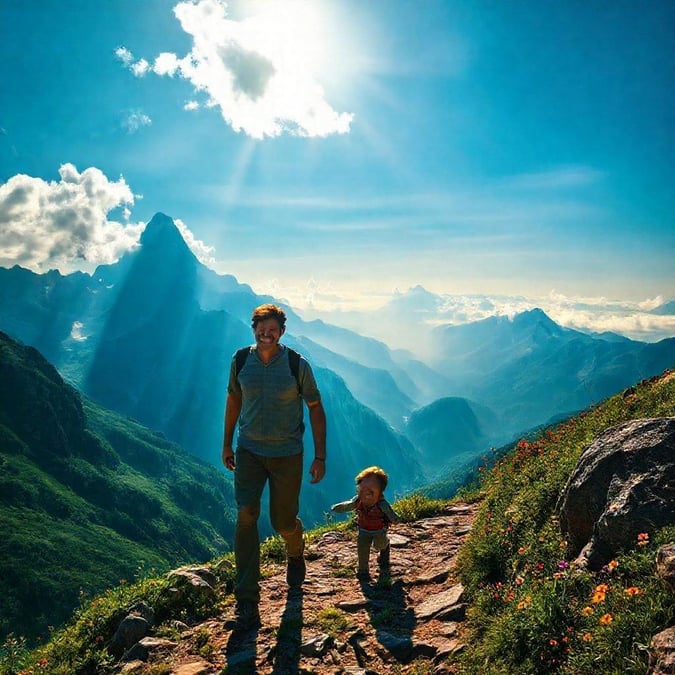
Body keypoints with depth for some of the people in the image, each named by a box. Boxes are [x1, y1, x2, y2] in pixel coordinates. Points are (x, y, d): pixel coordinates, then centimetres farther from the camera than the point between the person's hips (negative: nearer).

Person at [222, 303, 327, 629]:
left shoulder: (297, 365, -12)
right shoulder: (240, 362, -4)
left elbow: (316, 409, -5)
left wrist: (320, 456, -6)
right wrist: (227, 444, 14)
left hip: (287, 453, -1)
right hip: (249, 450, 2)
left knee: (283, 522, 8)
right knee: (246, 515, -13)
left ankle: (295, 555, 45)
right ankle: (246, 600, -4)